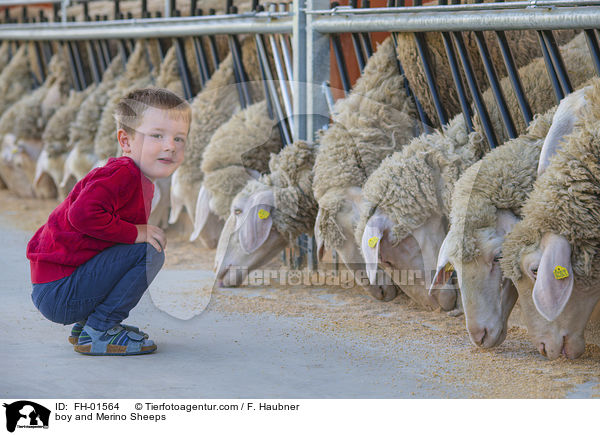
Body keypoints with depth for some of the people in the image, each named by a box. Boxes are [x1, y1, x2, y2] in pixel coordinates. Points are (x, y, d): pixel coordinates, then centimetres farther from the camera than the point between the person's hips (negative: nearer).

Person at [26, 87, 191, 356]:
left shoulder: (139, 180, 15)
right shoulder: (122, 175, -17)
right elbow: (82, 214, -32)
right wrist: (136, 233, -21)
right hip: (57, 292, -11)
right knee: (149, 253, -17)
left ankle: (85, 324, 19)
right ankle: (97, 333, -9)